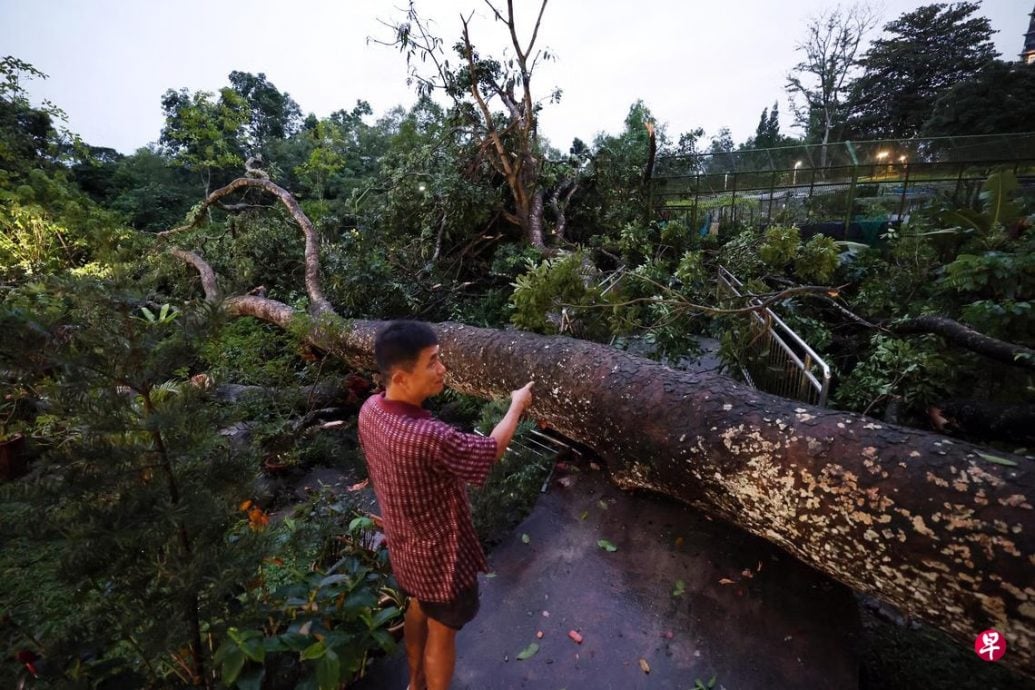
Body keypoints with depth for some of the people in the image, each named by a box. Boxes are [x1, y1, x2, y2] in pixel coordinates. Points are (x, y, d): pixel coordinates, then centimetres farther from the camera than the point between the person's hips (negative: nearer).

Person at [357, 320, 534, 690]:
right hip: (439, 553, -8)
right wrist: (517, 405, -8)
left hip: (404, 542, 8)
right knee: (442, 633, 20)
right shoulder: (428, 437, -40)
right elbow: (491, 450, -23)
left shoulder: (370, 409, -14)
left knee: (418, 607, 33)